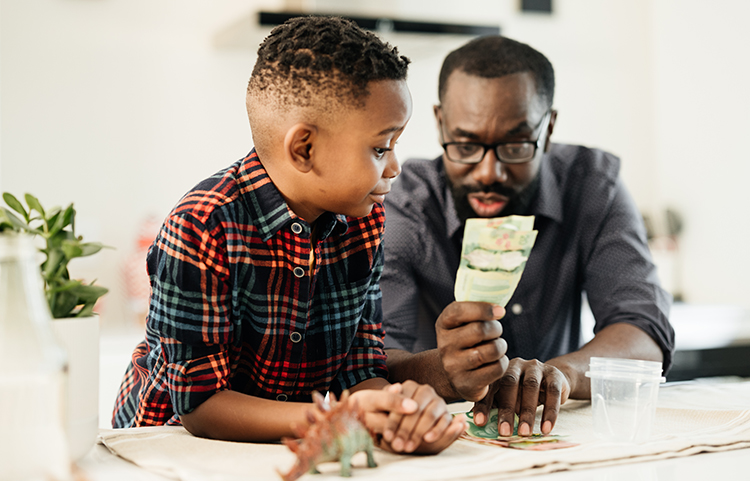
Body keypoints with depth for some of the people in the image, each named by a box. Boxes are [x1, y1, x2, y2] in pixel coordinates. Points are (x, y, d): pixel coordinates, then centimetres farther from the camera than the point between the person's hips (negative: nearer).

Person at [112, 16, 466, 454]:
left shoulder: (365, 219, -4)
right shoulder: (200, 228, -21)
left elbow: (361, 362, -2)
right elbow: (199, 403, -20)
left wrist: (397, 409, -25)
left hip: (295, 451, 4)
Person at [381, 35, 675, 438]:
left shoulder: (593, 186, -5)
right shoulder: (402, 204, -13)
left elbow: (645, 335, -15)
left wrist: (558, 370, -35)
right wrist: (444, 373, -44)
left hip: (555, 435, 2)